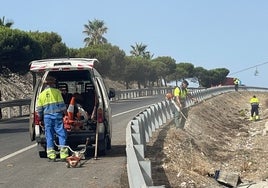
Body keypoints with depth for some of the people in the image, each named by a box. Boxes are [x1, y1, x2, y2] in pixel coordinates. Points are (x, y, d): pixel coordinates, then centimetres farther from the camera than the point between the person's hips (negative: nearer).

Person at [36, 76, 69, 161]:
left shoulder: (41, 94, 9)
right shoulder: (57, 92, 1)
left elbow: (39, 109, 9)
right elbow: (62, 105, -2)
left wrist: (40, 118, 21)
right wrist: (65, 113, 7)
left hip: (47, 117, 3)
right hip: (57, 116, -3)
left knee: (49, 137, 7)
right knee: (62, 135, 1)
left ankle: (51, 156, 5)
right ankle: (63, 155, -4)